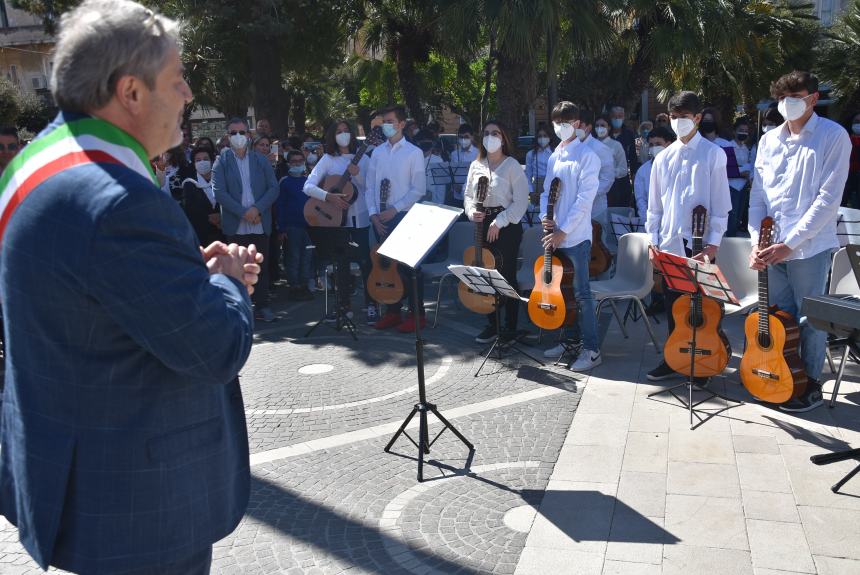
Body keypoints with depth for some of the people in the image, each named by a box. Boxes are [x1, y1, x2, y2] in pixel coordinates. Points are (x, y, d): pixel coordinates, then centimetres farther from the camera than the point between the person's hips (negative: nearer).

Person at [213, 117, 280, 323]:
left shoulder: (261, 160, 10)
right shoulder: (222, 161, 3)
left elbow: (273, 188, 4)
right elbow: (219, 192, -6)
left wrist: (257, 209, -11)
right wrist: (243, 212, -14)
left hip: (260, 223, 2)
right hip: (235, 226, -2)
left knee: (261, 265, 5)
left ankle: (262, 306, 13)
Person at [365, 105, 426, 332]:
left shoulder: (414, 153, -3)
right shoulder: (377, 152, 10)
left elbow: (418, 189, -8)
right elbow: (370, 187, 9)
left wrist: (394, 209, -14)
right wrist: (373, 214, -3)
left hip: (404, 218, -5)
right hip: (380, 219, 5)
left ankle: (416, 314, 7)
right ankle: (392, 312, 20)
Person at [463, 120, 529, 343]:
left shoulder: (512, 165, -5)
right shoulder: (476, 166, 11)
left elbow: (521, 201, -10)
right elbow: (468, 194, 17)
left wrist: (499, 223, -14)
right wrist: (471, 212, -5)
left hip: (507, 226, -5)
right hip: (482, 225, 5)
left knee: (507, 276, -1)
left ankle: (510, 327, 11)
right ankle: (492, 325, 21)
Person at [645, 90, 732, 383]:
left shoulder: (713, 154, -2)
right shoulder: (663, 158, 11)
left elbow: (721, 203, -5)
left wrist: (712, 244, -11)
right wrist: (653, 241, 7)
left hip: (700, 246, -4)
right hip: (670, 244, 4)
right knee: (673, 305, 10)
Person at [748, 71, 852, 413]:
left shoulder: (833, 136, -7)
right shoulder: (769, 140, 9)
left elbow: (829, 199, -13)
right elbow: (758, 195, 9)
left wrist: (790, 243, -18)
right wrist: (756, 241, -3)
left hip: (809, 247, -5)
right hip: (772, 246, 5)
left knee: (809, 319, 5)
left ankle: (811, 386, 21)